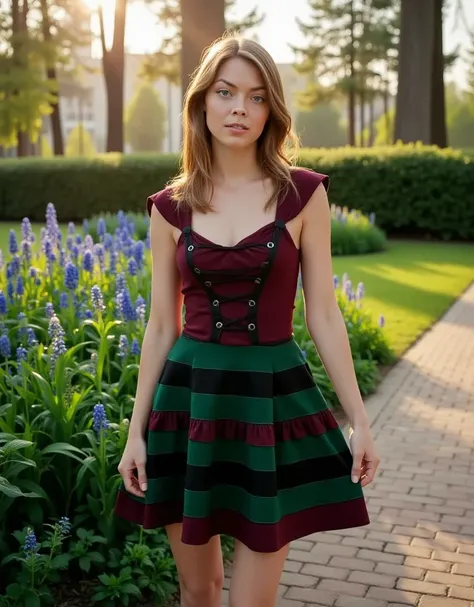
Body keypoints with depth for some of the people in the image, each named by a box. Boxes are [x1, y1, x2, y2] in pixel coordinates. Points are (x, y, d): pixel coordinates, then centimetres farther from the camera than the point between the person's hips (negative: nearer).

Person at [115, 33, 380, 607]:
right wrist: (137, 430, 4)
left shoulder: (303, 193, -3)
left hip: (274, 398, -1)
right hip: (190, 399, 2)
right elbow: (161, 326, 5)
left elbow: (323, 313, -1)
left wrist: (358, 420, -2)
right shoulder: (171, 207, 1)